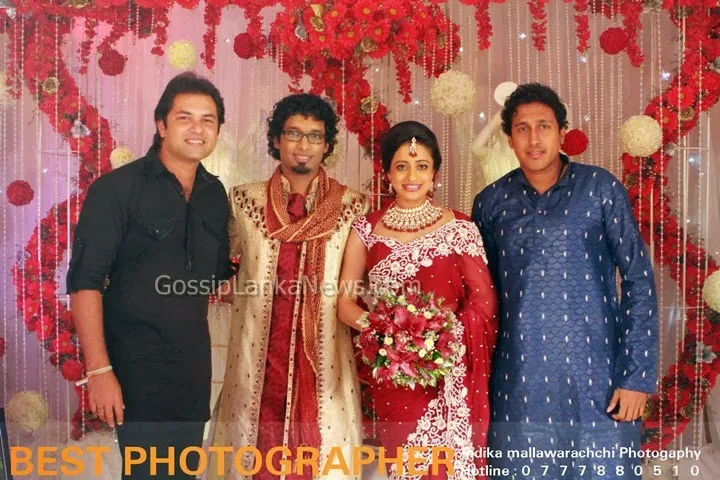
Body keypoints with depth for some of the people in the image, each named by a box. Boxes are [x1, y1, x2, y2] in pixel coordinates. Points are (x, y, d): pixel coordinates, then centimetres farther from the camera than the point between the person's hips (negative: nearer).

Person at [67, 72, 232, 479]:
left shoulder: (215, 194, 7)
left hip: (195, 362, 6)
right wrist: (99, 369, -20)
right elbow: (85, 281, -15)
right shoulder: (116, 189, -10)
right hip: (135, 363, -6)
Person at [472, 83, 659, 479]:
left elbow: (638, 279, -2)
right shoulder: (491, 202, 6)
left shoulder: (601, 189, -1)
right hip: (519, 382, 2)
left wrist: (637, 374, -8)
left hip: (596, 375, -1)